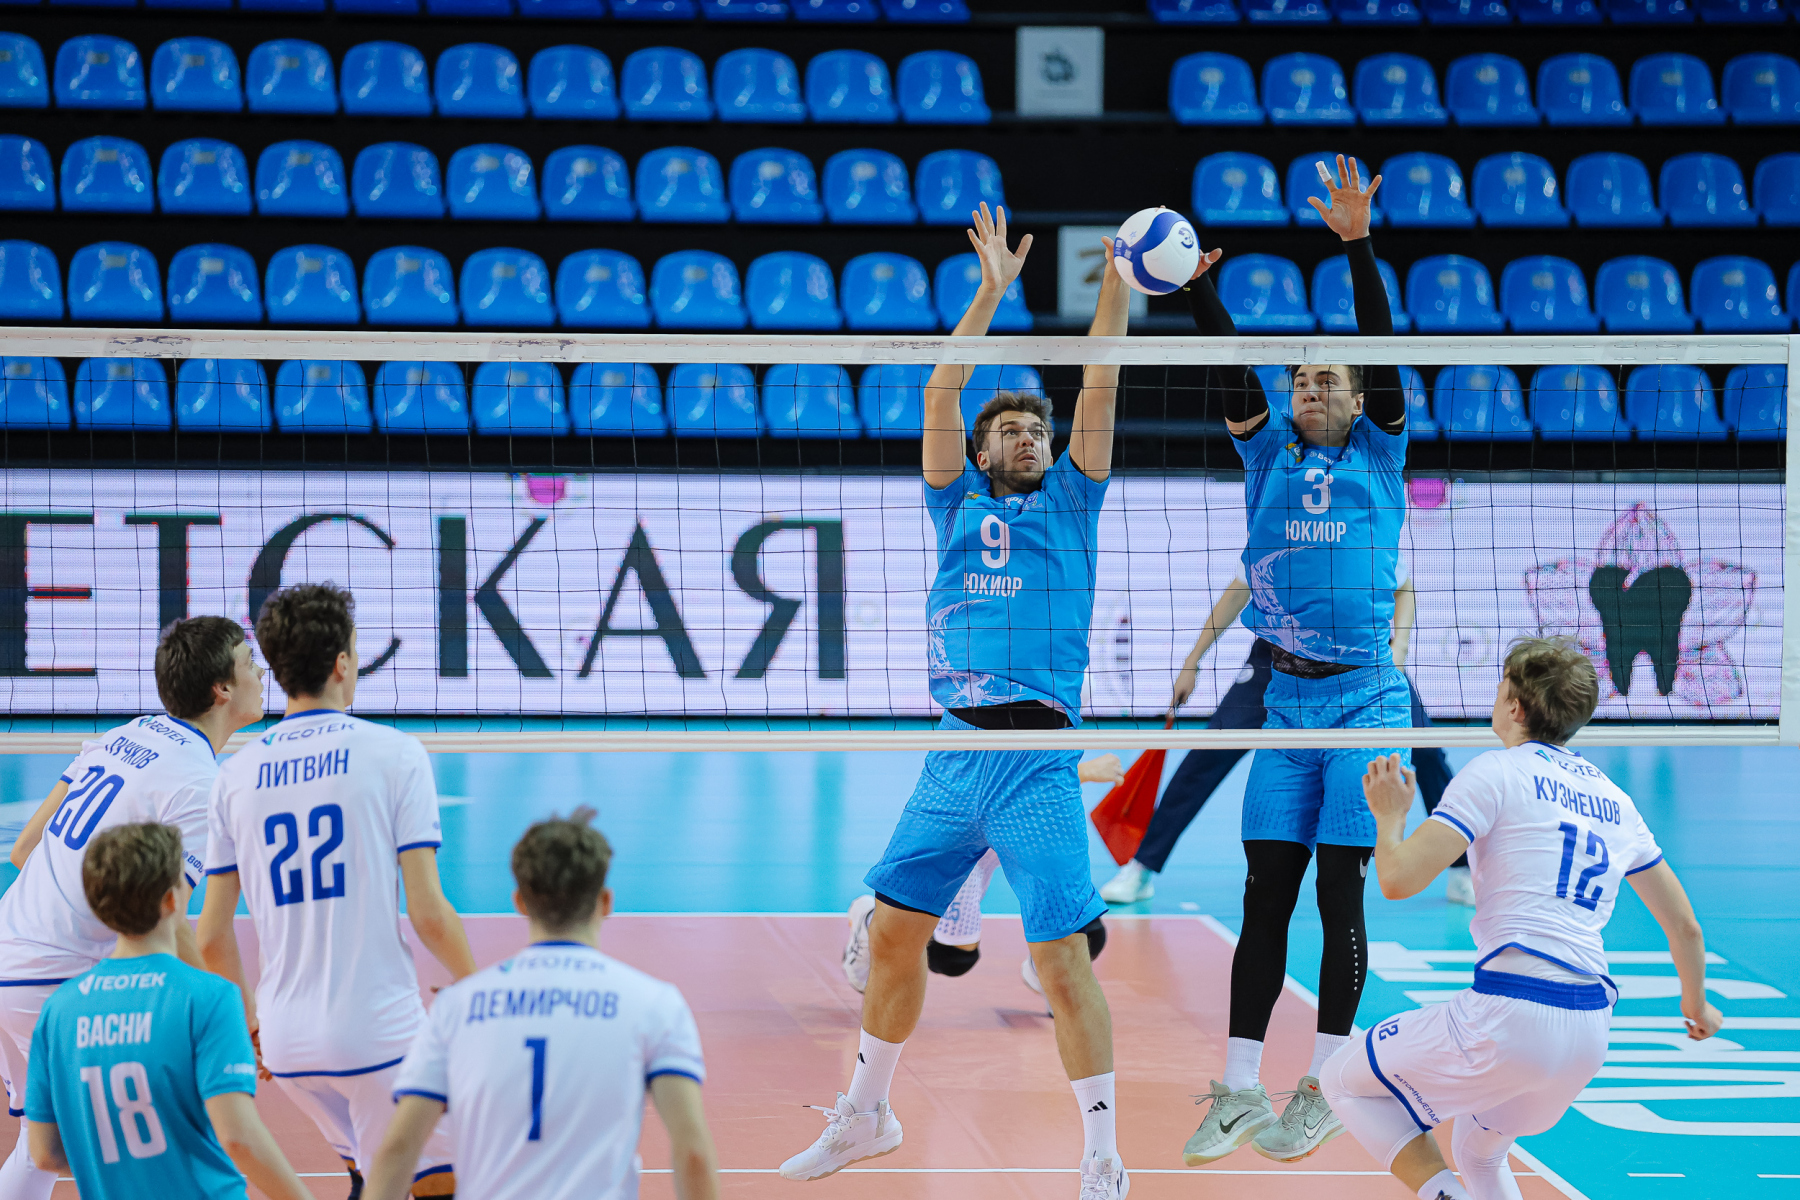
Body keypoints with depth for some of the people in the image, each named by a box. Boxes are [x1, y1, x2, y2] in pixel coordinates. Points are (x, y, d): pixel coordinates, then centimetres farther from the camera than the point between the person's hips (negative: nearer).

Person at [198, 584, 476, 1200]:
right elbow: (427, 913, -9)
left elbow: (212, 936, 7)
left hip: (286, 1040, 5)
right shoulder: (392, 752, -5)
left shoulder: (237, 773, 7)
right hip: (381, 1032, -5)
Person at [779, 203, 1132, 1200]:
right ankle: (865, 1117, 28)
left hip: (1037, 761, -4)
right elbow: (941, 391, 7)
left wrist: (1118, 284, -6)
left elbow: (1099, 386, 2)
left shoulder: (1069, 502, 10)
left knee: (1062, 959, -7)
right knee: (892, 932, 10)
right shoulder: (959, 504, 15)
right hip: (952, 751, 4)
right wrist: (991, 292, 1)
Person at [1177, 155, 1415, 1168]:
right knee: (1266, 895, 1)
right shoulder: (1271, 453, 13)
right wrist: (1196, 286, -16)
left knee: (1339, 892, -3)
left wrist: (1358, 245, -18)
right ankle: (1240, 1091, 4)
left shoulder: (1380, 451, 6)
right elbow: (1232, 366, 0)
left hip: (1367, 696, -3)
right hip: (1286, 700, 3)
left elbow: (1381, 350, -6)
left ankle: (1324, 1088, 3)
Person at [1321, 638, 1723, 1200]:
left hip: (1510, 1017, -7)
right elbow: (1684, 926, 23)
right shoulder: (1614, 800, 18)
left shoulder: (1496, 772, -2)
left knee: (1345, 1080, 11)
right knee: (1478, 1151, 31)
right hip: (1592, 1027, 7)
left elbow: (1399, 880, -10)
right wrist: (1696, 1004, 42)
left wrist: (1389, 816, 11)